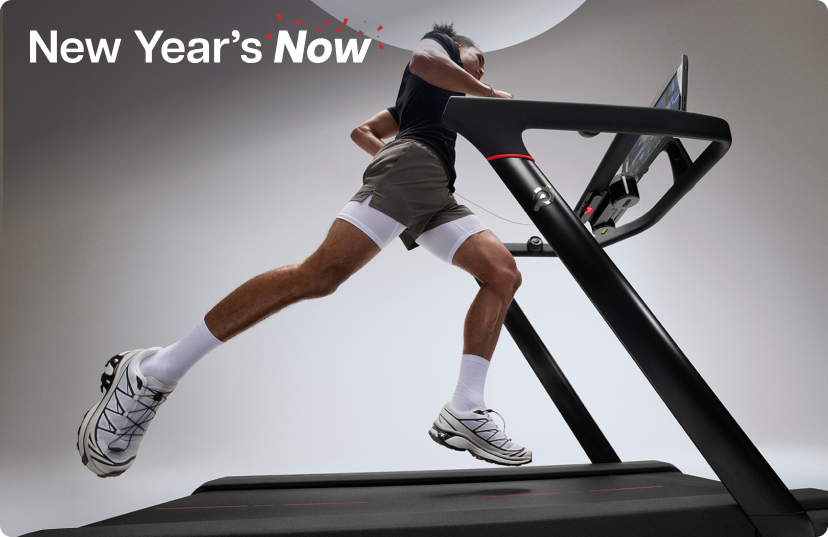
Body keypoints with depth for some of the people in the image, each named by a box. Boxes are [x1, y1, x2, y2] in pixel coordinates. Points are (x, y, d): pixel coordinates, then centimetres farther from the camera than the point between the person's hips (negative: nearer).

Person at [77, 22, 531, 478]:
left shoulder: (416, 97, 40)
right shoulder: (440, 44, 18)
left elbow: (362, 130, 37)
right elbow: (423, 60, -7)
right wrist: (488, 94, 1)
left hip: (435, 193, 10)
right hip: (413, 164, -10)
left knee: (504, 274, -5)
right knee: (320, 273, -26)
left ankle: (464, 413, -15)